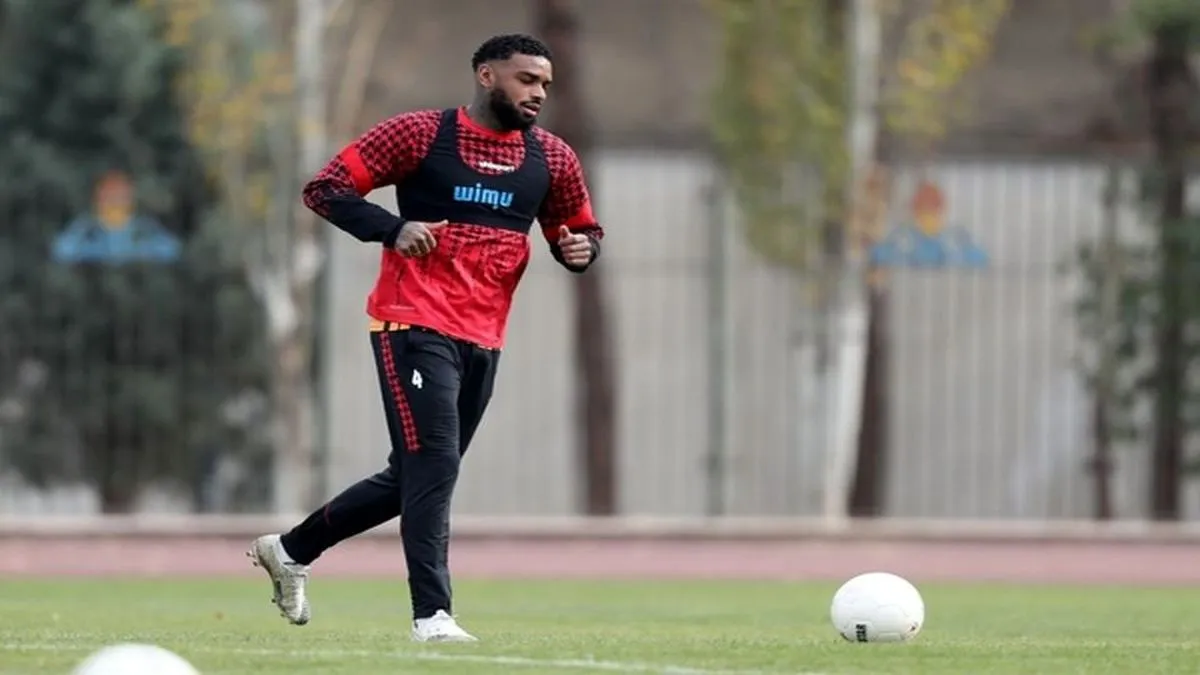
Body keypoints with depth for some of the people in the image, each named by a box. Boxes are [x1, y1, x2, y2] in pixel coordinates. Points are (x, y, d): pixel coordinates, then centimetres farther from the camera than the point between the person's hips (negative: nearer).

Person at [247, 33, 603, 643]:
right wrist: (393, 228, -19)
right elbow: (325, 189, -3)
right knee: (433, 467, -17)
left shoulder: (552, 157, 10)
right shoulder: (419, 134, -4)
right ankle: (431, 616, -17)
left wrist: (580, 248, -4)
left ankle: (291, 549, 31)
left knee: (414, 478, 14)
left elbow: (580, 229, 21)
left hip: (483, 341, 7)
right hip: (414, 327, -6)